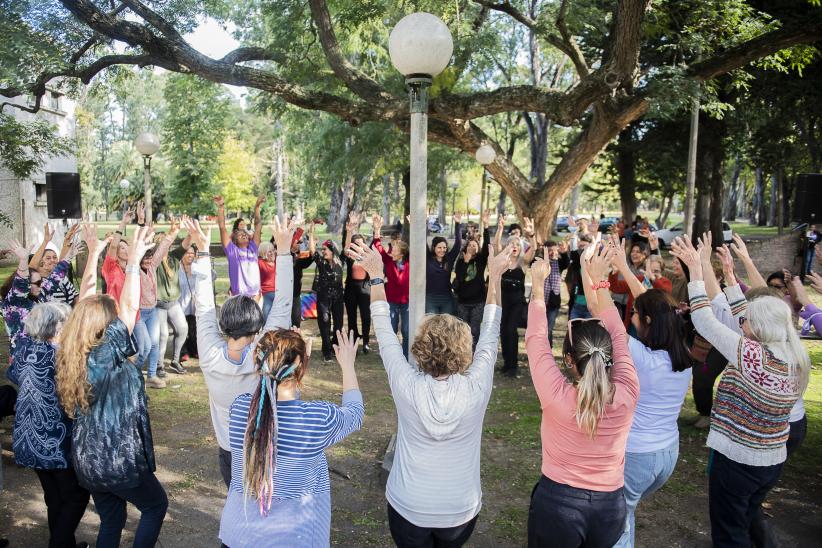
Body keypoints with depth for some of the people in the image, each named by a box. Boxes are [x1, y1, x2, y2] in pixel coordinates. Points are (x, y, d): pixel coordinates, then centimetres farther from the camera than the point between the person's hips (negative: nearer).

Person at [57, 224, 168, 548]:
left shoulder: (72, 354, -4)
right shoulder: (106, 355, -23)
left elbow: (85, 304, 3)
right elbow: (130, 308, -26)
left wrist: (93, 253, 7)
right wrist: (133, 261, -21)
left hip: (86, 460, 7)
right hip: (119, 460, -7)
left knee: (111, 520, 21)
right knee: (156, 505, 16)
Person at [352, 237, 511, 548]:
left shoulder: (406, 386, -23)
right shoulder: (477, 388, -22)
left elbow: (384, 332, -10)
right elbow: (490, 335, -8)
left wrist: (377, 276, -3)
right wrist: (495, 276, 1)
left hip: (407, 509, -1)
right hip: (462, 511, 1)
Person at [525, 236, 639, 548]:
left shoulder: (556, 396, -25)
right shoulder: (627, 394, -18)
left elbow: (535, 339, -13)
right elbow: (617, 334, -6)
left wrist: (538, 285, -3)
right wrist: (598, 281, -1)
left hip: (557, 502, -3)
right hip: (611, 507, 3)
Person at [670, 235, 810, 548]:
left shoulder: (754, 357, -25)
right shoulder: (795, 358, -3)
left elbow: (705, 322, -22)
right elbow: (751, 316, 7)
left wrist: (695, 270, -17)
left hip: (736, 461, -7)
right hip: (773, 461, 7)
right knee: (747, 522, 27)